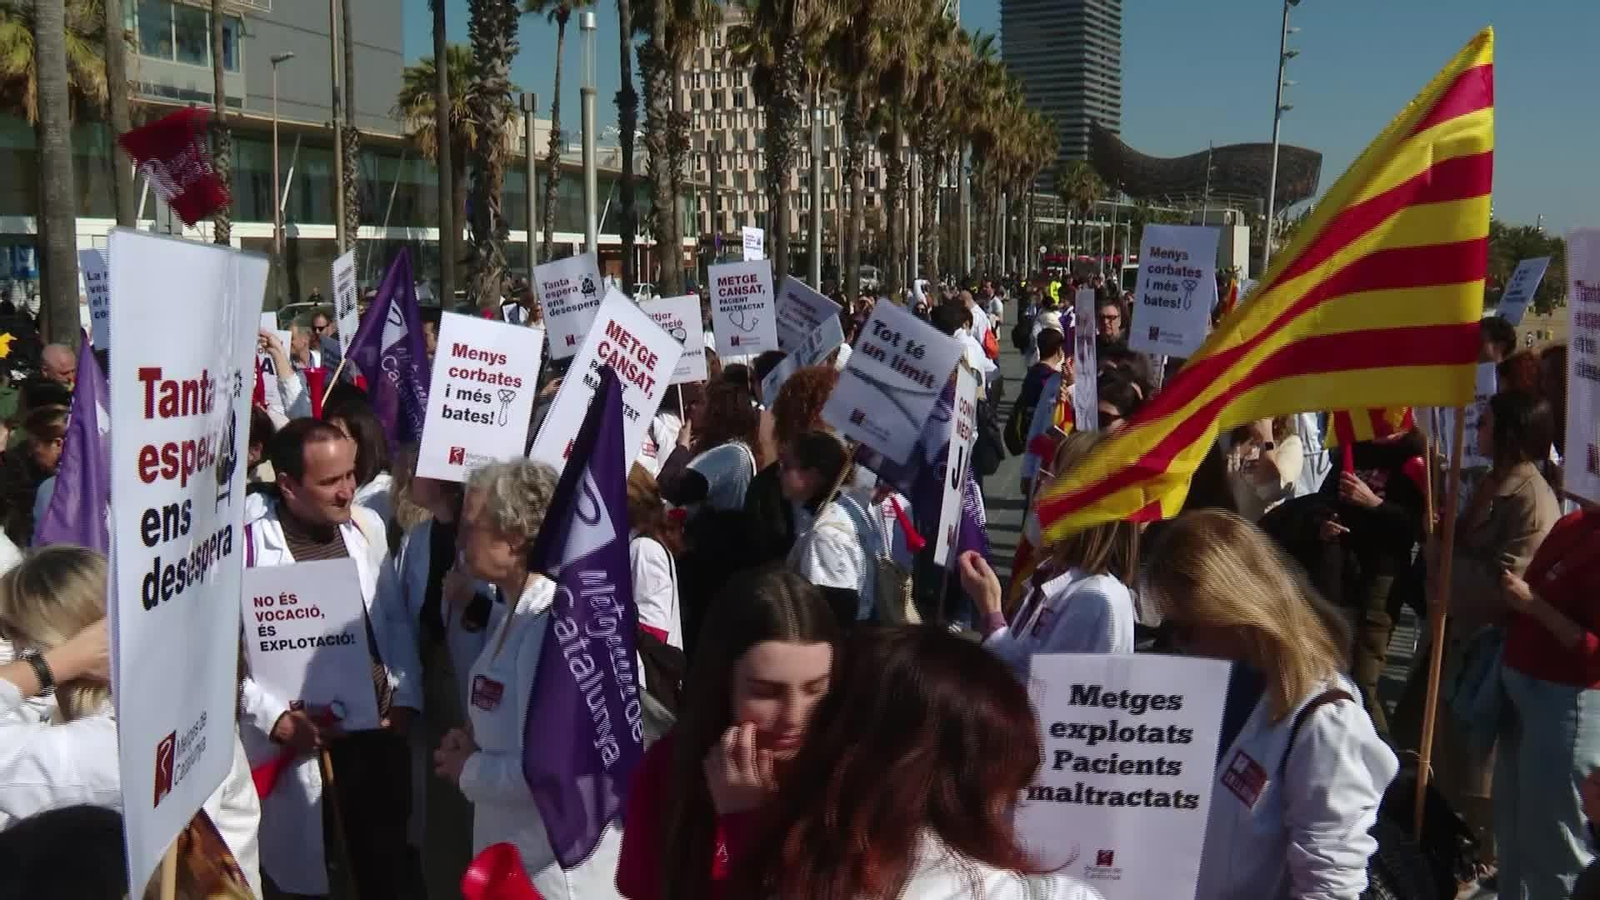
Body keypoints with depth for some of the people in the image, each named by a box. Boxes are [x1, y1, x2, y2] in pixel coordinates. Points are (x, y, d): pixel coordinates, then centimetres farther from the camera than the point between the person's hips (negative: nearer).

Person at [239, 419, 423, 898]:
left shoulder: (367, 525, 2)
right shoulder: (245, 542, -13)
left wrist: (406, 698, 2)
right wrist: (275, 717, -14)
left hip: (379, 731, 4)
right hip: (297, 742, -4)